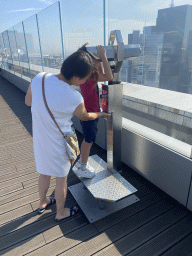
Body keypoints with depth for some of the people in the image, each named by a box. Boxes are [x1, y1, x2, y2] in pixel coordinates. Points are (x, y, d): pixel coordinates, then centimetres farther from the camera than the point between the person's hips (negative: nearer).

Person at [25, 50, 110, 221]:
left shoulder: (38, 78, -15)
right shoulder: (75, 99, -27)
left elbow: (28, 102, 3)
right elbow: (84, 117, -4)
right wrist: (100, 114, 15)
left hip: (39, 140, 6)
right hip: (58, 145, -5)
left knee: (45, 173, 28)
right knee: (61, 179, 19)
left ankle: (43, 203, 54)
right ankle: (60, 212, 43)